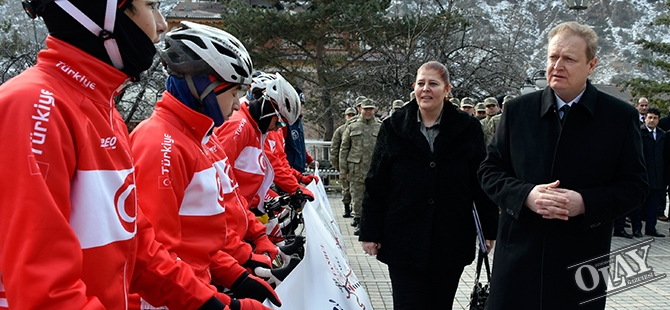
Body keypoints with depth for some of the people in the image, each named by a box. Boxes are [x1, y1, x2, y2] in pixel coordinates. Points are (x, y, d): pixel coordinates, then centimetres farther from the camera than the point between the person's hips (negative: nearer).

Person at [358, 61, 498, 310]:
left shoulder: (467, 128, 1)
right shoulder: (394, 128, 1)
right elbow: (375, 185, 2)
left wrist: (490, 230, 4)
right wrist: (370, 232, 0)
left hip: (451, 241, 1)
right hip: (404, 240, 0)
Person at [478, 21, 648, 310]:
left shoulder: (621, 116, -1)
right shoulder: (518, 109, 2)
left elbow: (635, 185, 1)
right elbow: (489, 170, 4)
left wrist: (586, 202, -17)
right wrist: (525, 195, -15)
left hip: (583, 262, 0)